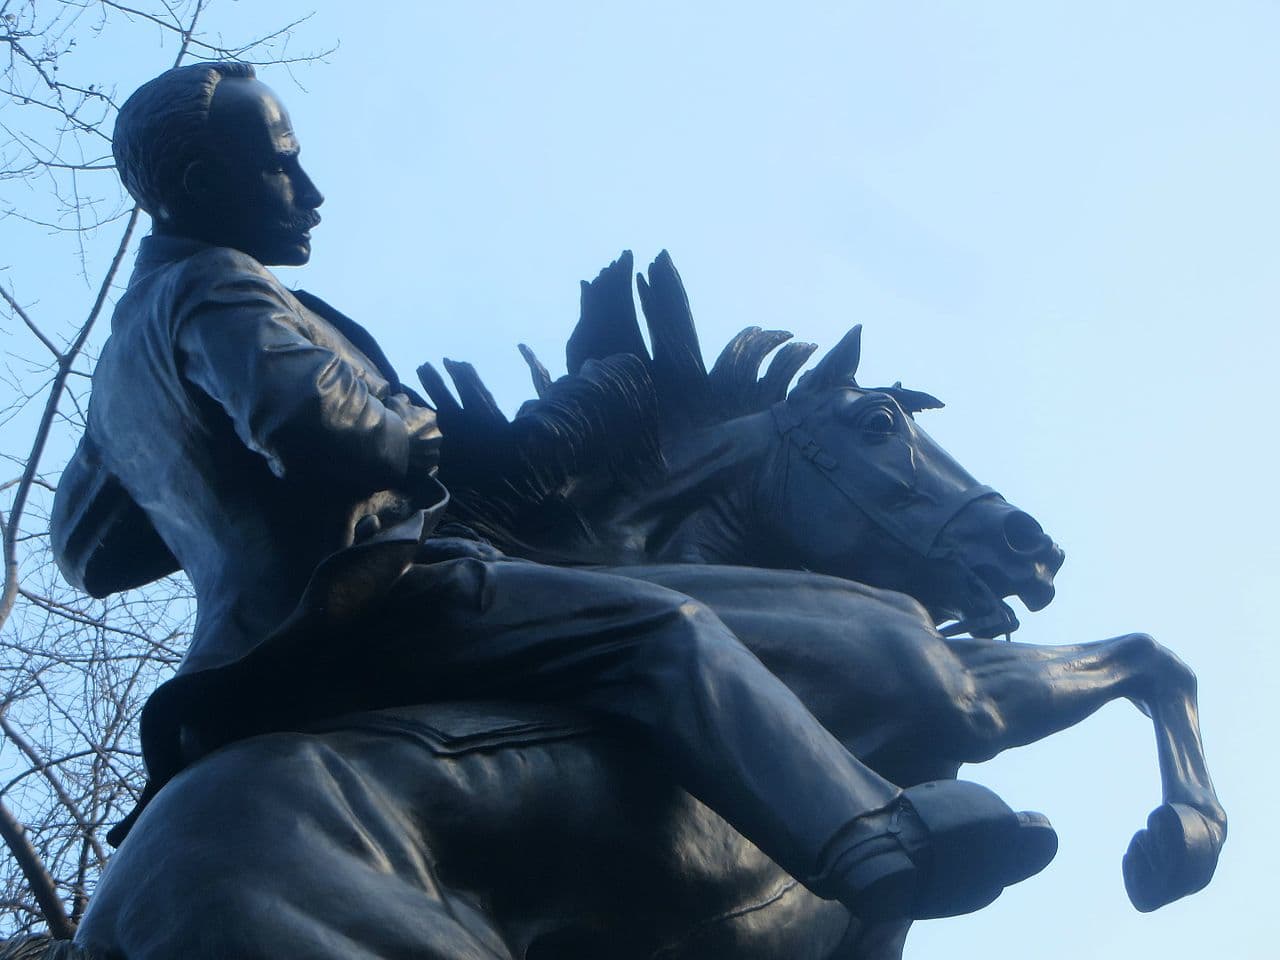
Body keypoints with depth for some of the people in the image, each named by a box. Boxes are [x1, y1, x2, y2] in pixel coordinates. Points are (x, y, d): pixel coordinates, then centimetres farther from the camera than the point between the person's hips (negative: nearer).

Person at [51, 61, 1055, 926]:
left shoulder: (120, 367, 25)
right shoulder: (212, 285, -6)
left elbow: (88, 550, 31)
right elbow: (304, 411, -27)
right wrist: (413, 441, -7)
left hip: (254, 651, 11)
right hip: (353, 603, -11)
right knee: (660, 630, -21)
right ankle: (883, 841, -37)